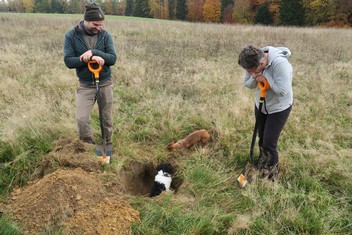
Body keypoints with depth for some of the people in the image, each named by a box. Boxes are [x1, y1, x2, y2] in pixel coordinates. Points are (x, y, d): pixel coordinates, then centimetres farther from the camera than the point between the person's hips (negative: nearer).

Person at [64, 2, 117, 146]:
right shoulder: (71, 36, -7)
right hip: (85, 85, -1)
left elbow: (112, 59, -11)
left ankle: (107, 145, 31)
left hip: (105, 83, 1)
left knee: (107, 118, 11)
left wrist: (93, 52, -26)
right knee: (81, 118, -9)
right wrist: (91, 58, -25)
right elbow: (68, 61, -13)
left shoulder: (105, 35, -4)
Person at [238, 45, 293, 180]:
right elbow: (247, 84, -3)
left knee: (269, 144, -4)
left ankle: (271, 174, 20)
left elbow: (283, 90, -34)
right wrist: (255, 78, -26)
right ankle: (261, 168, 41)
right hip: (261, 105, 6)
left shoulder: (280, 64, -35)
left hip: (279, 108, -6)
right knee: (262, 139, 19)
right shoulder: (253, 62, -15)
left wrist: (266, 75, -32)